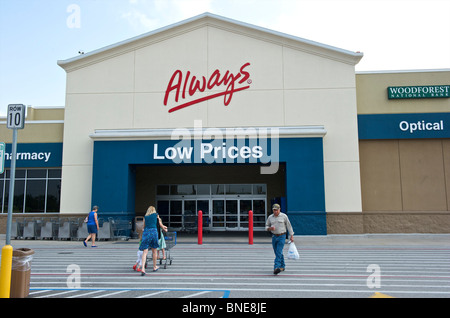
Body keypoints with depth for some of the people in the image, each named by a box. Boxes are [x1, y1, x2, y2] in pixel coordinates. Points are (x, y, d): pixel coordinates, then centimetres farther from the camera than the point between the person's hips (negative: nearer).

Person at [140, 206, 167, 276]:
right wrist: (164, 228, 43)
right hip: (153, 232, -1)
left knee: (145, 251, -4)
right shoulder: (156, 215, 14)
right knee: (154, 251, 14)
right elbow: (161, 225, 23)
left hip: (146, 232, 1)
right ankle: (155, 267, 27)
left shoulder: (145, 217, 18)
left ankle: (142, 268, -20)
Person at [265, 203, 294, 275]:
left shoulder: (284, 216, -4)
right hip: (274, 236, 4)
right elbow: (266, 227, 10)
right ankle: (282, 266, 27)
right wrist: (270, 228, -13)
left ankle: (276, 267, -21)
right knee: (277, 253, 11)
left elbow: (289, 226, 1)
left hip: (282, 237, -4)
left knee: (279, 252, -15)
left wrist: (291, 236, -2)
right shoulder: (270, 217, 5)